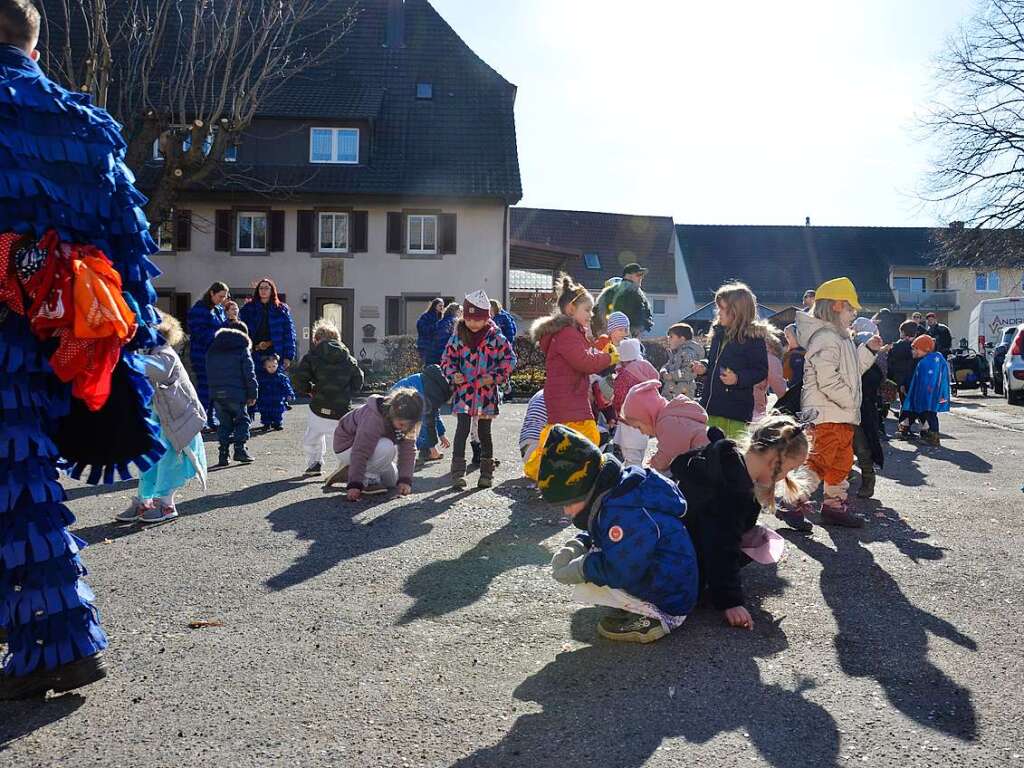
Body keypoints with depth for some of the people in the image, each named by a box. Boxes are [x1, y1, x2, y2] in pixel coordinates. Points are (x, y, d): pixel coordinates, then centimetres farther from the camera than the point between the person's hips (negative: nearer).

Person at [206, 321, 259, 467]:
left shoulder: (212, 349, 15)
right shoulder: (242, 348, -1)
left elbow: (209, 372, 17)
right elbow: (249, 373, -6)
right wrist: (253, 393, -2)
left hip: (216, 393, 4)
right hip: (236, 393, -4)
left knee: (224, 423, 12)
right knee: (242, 420, 9)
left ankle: (223, 454, 7)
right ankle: (240, 449, 0)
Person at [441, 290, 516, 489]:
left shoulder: (495, 337, -4)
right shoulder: (458, 336, 2)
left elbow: (509, 359, 0)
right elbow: (447, 358, 11)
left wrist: (494, 376, -10)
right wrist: (453, 374, -7)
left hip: (487, 392, 0)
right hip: (464, 390, 1)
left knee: (484, 432, 10)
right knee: (462, 429, -8)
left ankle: (487, 473, 22)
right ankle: (458, 472, -4)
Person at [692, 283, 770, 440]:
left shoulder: (754, 337, -9)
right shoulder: (719, 333, 12)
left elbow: (761, 371, -11)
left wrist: (738, 378, -24)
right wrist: (704, 367, 5)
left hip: (736, 411, -7)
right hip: (711, 406, 7)